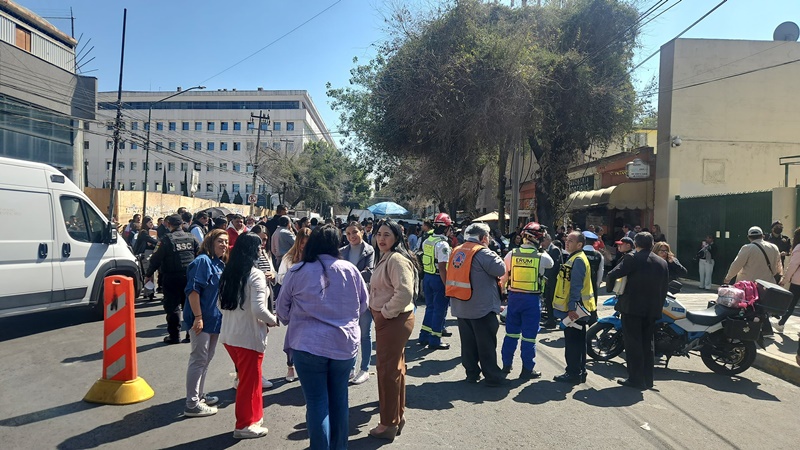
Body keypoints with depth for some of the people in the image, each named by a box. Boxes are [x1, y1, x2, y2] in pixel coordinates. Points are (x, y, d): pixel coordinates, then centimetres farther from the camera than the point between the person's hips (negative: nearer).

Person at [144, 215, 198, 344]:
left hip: (172, 278, -4)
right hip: (189, 276, 4)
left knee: (172, 306, 4)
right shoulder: (191, 238, 5)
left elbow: (156, 258, -8)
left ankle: (174, 335, 6)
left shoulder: (166, 239, -8)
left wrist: (148, 274, 1)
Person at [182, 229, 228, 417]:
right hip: (202, 320, -9)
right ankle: (192, 405, 5)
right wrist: (198, 317, -24)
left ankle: (199, 395, 32)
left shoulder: (221, 264, 13)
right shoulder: (202, 261, -15)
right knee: (198, 360, -3)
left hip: (215, 319, 9)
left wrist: (221, 317, 22)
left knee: (206, 359, 19)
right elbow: (192, 290, -21)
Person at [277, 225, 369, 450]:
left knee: (317, 402, 6)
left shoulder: (297, 272, -8)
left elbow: (282, 309, 3)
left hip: (309, 345, -2)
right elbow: (363, 304, 8)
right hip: (345, 344, 3)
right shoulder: (350, 270, -4)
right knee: (339, 399, 17)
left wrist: (293, 322, 24)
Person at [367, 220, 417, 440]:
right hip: (388, 320, 11)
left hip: (393, 321, -11)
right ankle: (397, 415, 32)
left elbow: (405, 292, -30)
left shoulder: (397, 259, -19)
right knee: (395, 368, 19)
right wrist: (379, 311, 13)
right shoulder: (387, 258, 14)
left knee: (387, 370, -2)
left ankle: (389, 424, 11)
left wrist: (386, 311, -20)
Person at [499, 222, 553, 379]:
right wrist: (542, 249, 17)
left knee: (511, 332, 15)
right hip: (532, 299, -3)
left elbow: (503, 277, 5)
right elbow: (551, 263, 12)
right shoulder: (542, 257, -12)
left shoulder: (511, 254, -5)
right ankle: (527, 369, 13)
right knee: (529, 335, 5)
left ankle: (506, 365, 24)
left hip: (514, 296, 3)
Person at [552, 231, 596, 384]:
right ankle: (580, 372, 24)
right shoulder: (574, 259, 16)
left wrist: (572, 308, -24)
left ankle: (573, 373, 3)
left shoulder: (578, 260, -16)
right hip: (577, 308, 10)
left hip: (574, 310, -10)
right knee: (578, 341, 15)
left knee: (572, 342, -4)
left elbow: (576, 286, -22)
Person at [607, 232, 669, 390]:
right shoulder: (662, 263, 7)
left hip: (633, 307, -5)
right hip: (653, 310, 6)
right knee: (647, 343, 14)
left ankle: (636, 379, 4)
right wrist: (658, 306, 18)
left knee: (633, 343, 2)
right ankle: (647, 379, 20)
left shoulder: (632, 259, -10)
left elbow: (612, 275, -15)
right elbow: (665, 287, 11)